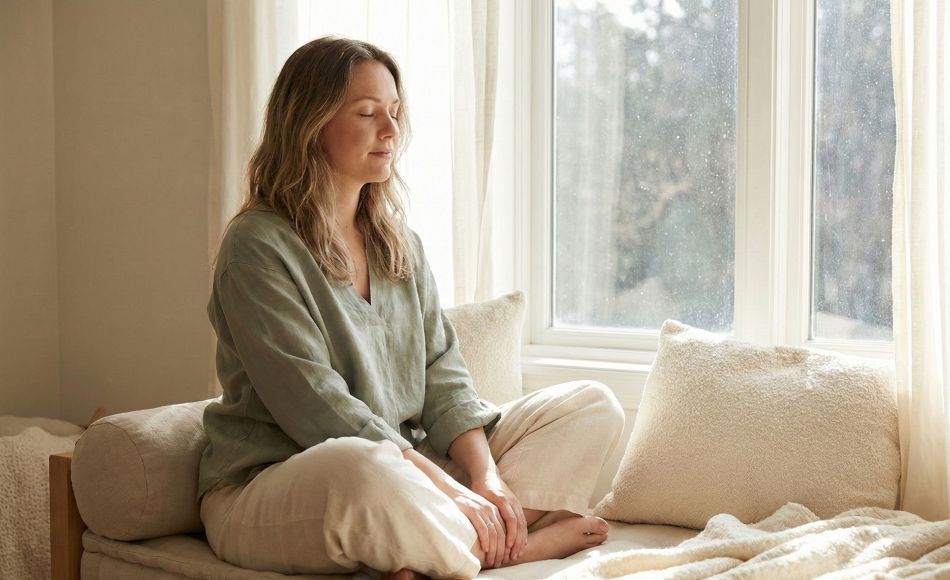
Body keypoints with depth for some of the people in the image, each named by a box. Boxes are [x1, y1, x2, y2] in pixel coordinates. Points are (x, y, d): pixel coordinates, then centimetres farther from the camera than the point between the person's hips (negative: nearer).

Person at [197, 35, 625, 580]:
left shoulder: (401, 244, 13)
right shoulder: (258, 247, -12)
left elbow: (441, 374, 6)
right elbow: (317, 408, -20)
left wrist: (485, 475, -12)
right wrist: (449, 490, -23)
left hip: (409, 461, 8)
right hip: (268, 485, -8)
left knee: (594, 405, -1)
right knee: (368, 475, -44)